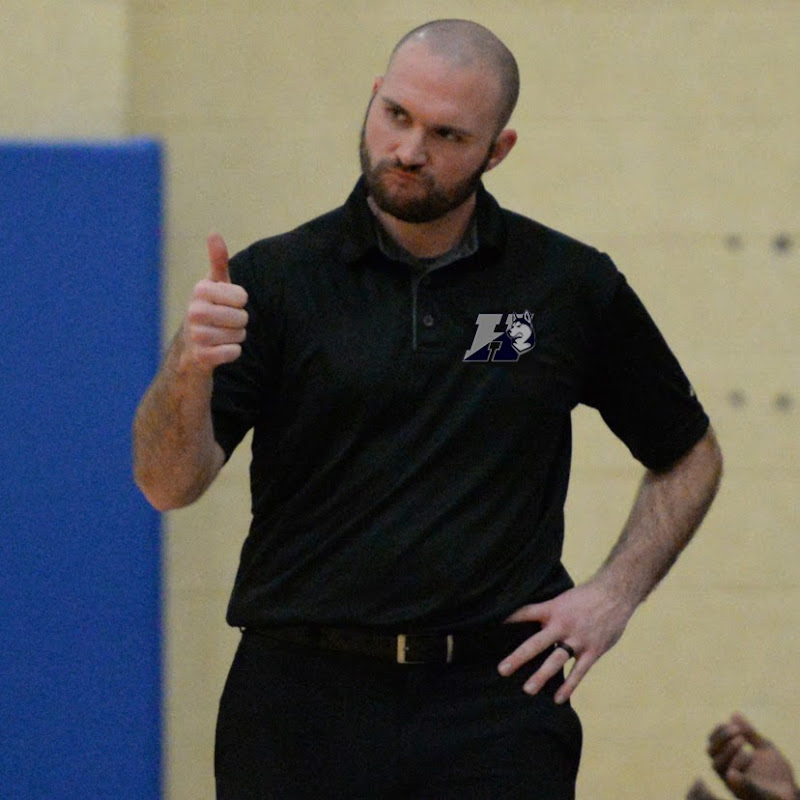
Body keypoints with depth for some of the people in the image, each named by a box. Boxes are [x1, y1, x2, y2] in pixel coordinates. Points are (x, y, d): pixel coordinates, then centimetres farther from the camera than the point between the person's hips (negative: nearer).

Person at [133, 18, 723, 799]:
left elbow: (689, 457, 18)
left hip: (495, 701, 0)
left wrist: (614, 594, 4)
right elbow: (169, 483, -8)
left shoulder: (570, 286, 4)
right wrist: (190, 364, -28)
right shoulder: (275, 280, 1)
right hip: (303, 700, 0)